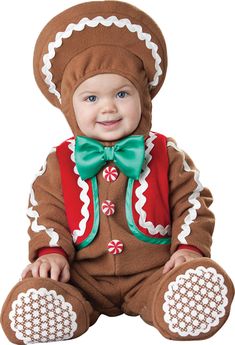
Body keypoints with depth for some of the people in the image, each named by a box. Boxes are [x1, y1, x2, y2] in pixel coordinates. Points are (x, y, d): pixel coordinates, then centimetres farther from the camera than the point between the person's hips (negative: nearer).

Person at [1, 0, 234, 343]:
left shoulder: (167, 155, 4)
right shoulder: (60, 162, 6)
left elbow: (192, 202, 6)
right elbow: (46, 212, 9)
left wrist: (189, 246, -10)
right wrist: (50, 251, -8)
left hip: (152, 273, 0)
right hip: (83, 278, 1)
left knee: (203, 286, -31)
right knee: (28, 301, -28)